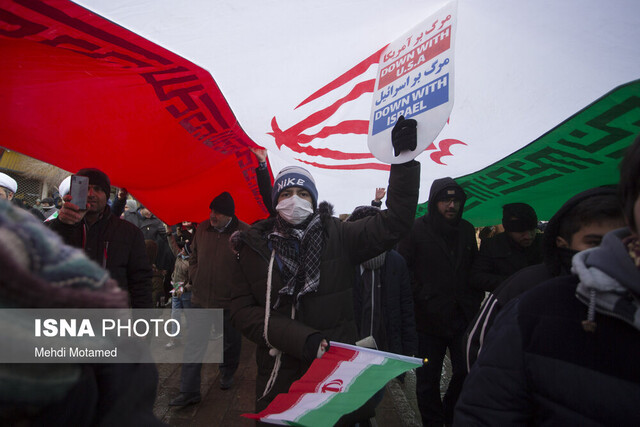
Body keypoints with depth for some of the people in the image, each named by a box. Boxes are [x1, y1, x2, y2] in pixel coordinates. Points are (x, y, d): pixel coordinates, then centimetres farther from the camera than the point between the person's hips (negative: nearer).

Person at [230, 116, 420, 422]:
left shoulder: (338, 236, -4)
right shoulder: (257, 245, -1)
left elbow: (393, 223, -11)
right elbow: (241, 309, -3)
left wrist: (404, 159, -20)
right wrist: (299, 338, -16)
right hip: (279, 379, 1)